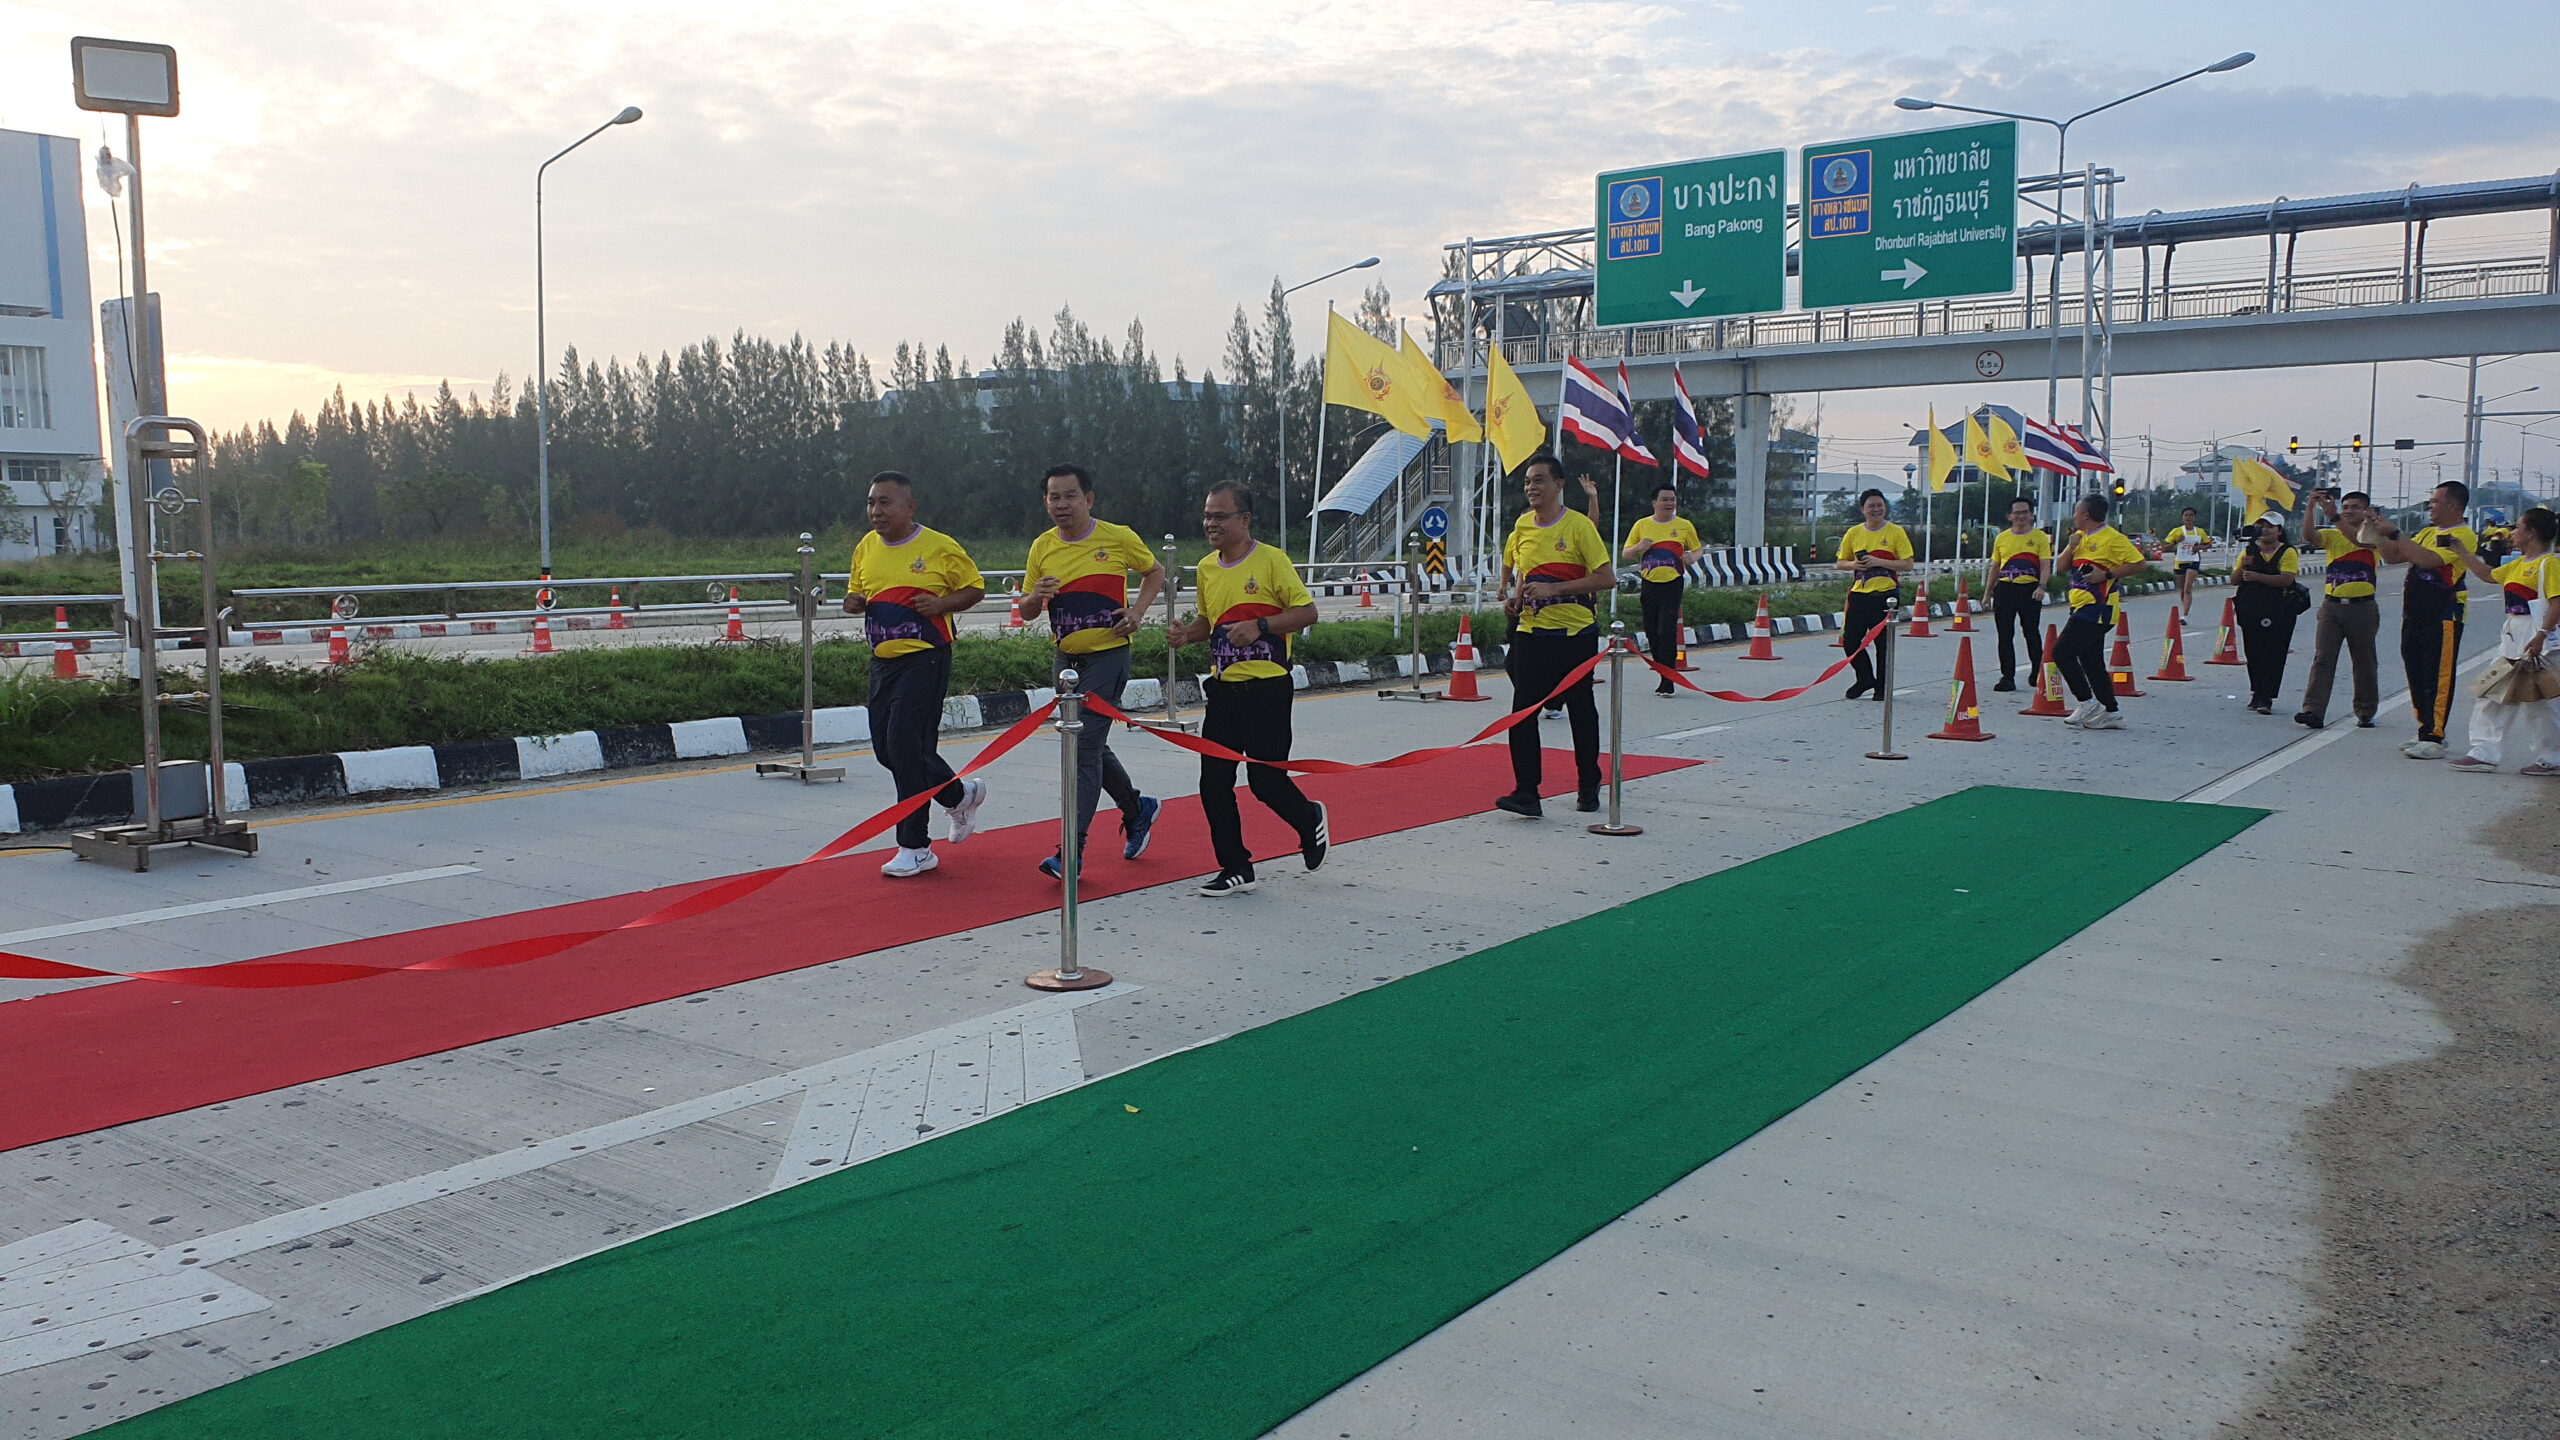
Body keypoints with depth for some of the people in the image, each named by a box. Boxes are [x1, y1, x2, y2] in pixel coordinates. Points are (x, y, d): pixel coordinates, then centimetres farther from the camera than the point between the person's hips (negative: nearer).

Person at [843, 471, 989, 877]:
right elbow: (854, 592, 22)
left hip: (925, 659, -7)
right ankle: (961, 795, 31)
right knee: (886, 749, 9)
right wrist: (853, 601, -2)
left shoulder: (940, 547, -8)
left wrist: (941, 603, -16)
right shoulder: (866, 548, 8)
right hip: (883, 660, 7)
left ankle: (915, 847, 7)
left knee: (906, 747, -12)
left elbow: (976, 588, 2)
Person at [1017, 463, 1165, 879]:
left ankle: (1072, 850, -12)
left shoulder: (1118, 538, -6)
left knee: (1085, 748, -13)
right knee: (1091, 747, 16)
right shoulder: (1042, 548, 4)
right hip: (1066, 658, 6)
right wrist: (1035, 597, -14)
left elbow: (1155, 571, 10)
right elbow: (1027, 613, 10)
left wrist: (1137, 611, -6)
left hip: (1108, 654, -6)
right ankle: (1137, 810, 40)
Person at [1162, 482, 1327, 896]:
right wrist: (1186, 633, 2)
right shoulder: (1206, 568, 10)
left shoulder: (1271, 560, -9)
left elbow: (1307, 611, -9)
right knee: (1213, 781, 2)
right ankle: (1236, 868, 13)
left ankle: (1310, 820, 29)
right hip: (1223, 688, 6)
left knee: (1265, 780, -3)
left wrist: (1260, 625, -21)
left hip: (1266, 687, -6)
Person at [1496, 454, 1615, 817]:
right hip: (1531, 633, 4)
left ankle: (1588, 787, 25)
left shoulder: (1578, 525, -9)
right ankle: (1526, 793, -10)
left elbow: (1606, 578, -13)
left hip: (1575, 633, -3)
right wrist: (1515, 597, 5)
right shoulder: (1522, 525, 7)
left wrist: (1554, 589, -19)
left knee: (1582, 711, 9)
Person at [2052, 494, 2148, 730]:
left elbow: (2138, 563, -14)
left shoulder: (2112, 538, -11)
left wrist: (2106, 574, -20)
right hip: (2082, 607, 9)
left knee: (2062, 652, -14)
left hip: (2097, 608, -9)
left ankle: (2088, 704, -6)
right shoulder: (2080, 537, 15)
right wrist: (2071, 546, -3)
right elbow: (2062, 565, 14)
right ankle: (2110, 713, 16)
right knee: (2092, 661, 11)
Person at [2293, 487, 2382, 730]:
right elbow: (2309, 535, -11)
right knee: (2322, 658, -6)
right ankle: (2313, 711, -12)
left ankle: (2366, 712, 19)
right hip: (2331, 605, 2)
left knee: (2364, 662, 8)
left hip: (2362, 607, -2)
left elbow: (2358, 539, -21)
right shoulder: (2332, 535, 9)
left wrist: (2333, 516, -27)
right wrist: (2311, 507, -23)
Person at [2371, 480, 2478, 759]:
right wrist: (2381, 534, 4)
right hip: (2414, 615, 9)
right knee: (2416, 675, 12)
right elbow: (2393, 557, 18)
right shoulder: (2428, 532, 16)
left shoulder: (2462, 536, -11)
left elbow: (2428, 559, -26)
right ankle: (2427, 732, 22)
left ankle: (2434, 739, -3)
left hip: (2442, 618, -9)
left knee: (2438, 678, -6)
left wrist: (2395, 534, -23)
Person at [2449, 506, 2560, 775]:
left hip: (2535, 643, -9)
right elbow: (2488, 574, 30)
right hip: (2512, 639, 9)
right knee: (2492, 697, 7)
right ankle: (2484, 753, 10)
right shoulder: (2518, 564, 14)